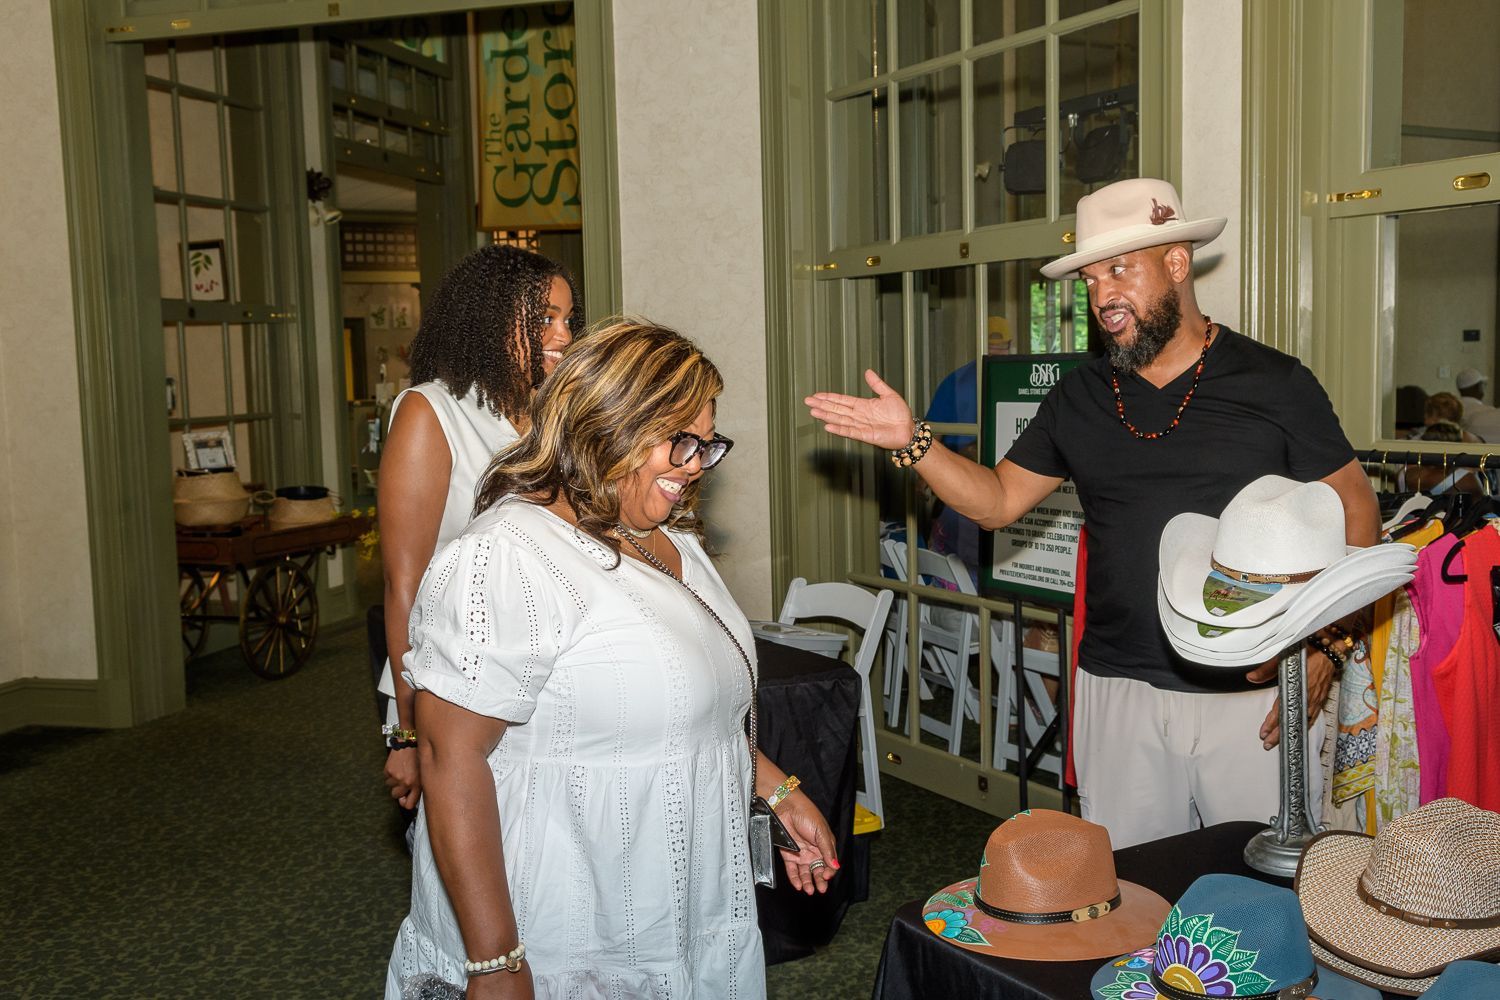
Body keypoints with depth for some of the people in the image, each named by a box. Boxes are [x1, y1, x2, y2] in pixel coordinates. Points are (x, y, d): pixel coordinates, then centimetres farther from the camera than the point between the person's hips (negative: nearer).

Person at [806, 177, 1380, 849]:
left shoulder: (1273, 384, -3)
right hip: (1119, 693, 3)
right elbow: (998, 500, 11)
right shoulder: (1079, 398, 8)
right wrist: (912, 442, -3)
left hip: (1257, 697, -3)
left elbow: (1356, 511, 1)